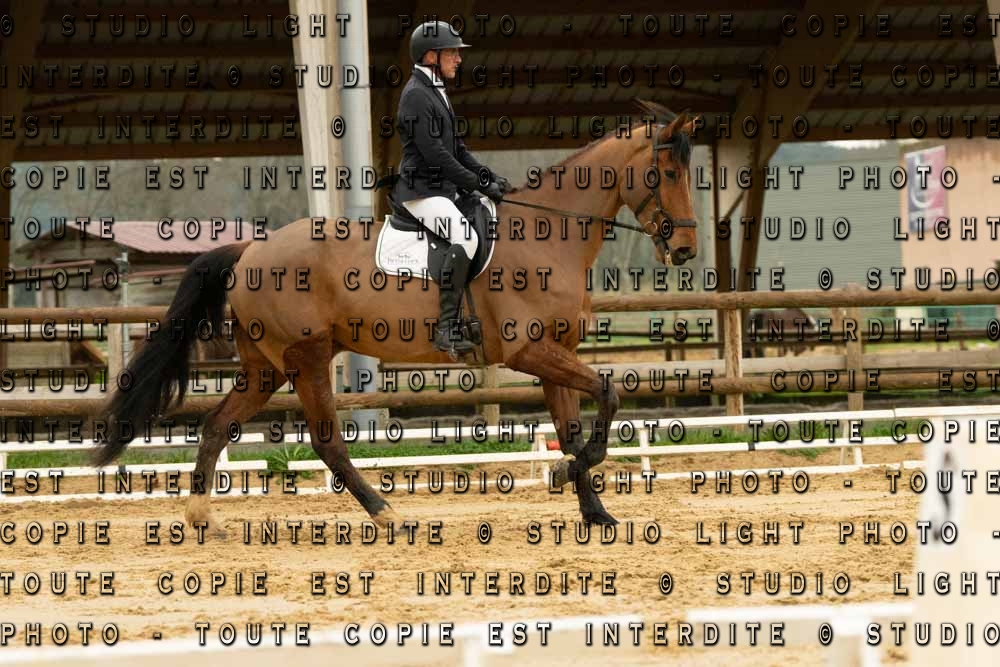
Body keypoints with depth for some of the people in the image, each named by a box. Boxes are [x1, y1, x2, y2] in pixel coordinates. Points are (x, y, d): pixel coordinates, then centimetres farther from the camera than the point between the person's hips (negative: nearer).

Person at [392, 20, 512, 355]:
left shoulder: (436, 93, 17)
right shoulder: (416, 95, -15)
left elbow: (455, 147, 20)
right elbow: (435, 154, -22)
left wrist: (489, 176, 8)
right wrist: (479, 185, -20)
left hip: (443, 187, 11)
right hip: (422, 191, -11)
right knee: (466, 239, -29)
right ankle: (446, 328, -30)